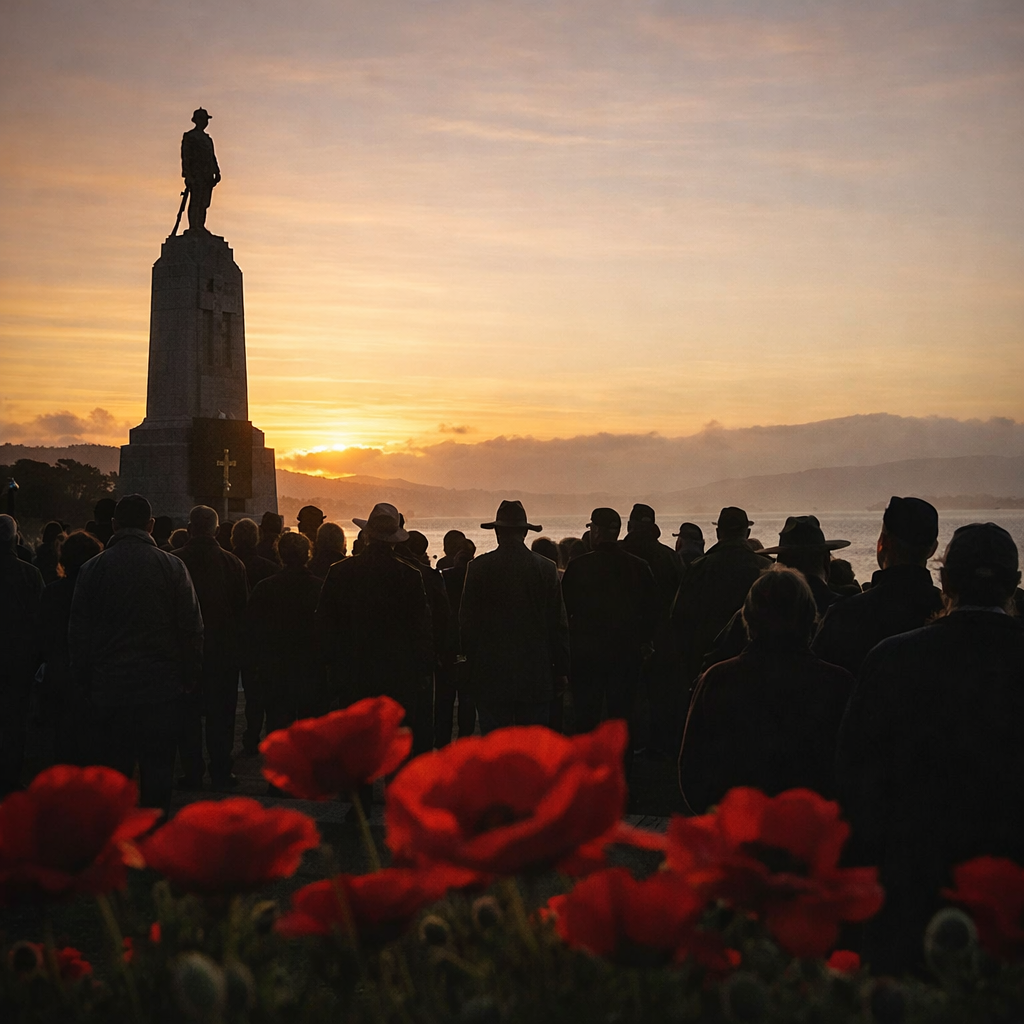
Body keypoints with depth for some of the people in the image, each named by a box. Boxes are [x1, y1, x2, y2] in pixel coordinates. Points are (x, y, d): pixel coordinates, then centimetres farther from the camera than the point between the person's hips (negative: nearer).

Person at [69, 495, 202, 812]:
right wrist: (189, 677, 6)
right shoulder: (172, 566, -2)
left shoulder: (92, 569, 0)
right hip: (162, 687, 0)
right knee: (158, 771, 6)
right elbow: (192, 628, -2)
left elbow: (78, 632, 3)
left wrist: (84, 680, 12)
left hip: (108, 689, 1)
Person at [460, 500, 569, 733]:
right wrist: (561, 670, 10)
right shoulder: (546, 568, 0)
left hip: (491, 676, -1)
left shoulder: (478, 568, -3)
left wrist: (470, 668, 11)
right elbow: (559, 624, 3)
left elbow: (467, 623, 1)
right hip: (535, 677, 1)